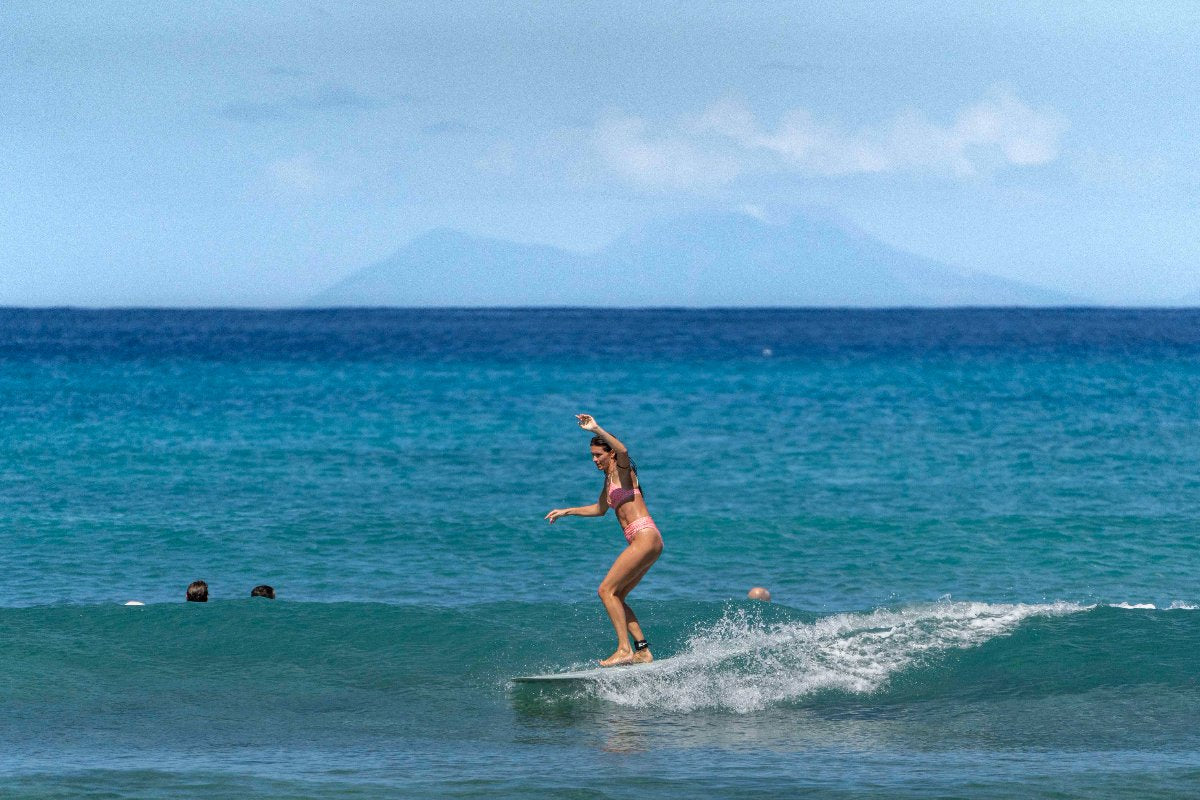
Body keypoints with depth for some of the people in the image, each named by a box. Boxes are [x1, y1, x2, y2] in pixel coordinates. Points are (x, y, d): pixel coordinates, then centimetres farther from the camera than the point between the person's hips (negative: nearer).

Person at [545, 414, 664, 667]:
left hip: (645, 537, -10)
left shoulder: (623, 470, -4)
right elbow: (600, 509, 38)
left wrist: (596, 429, -33)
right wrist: (567, 512, 37)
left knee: (606, 591, -13)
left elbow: (623, 451, -30)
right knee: (615, 597, 10)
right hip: (643, 542, 10)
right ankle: (643, 651, 8)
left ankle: (624, 649, -18)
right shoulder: (609, 479, 22)